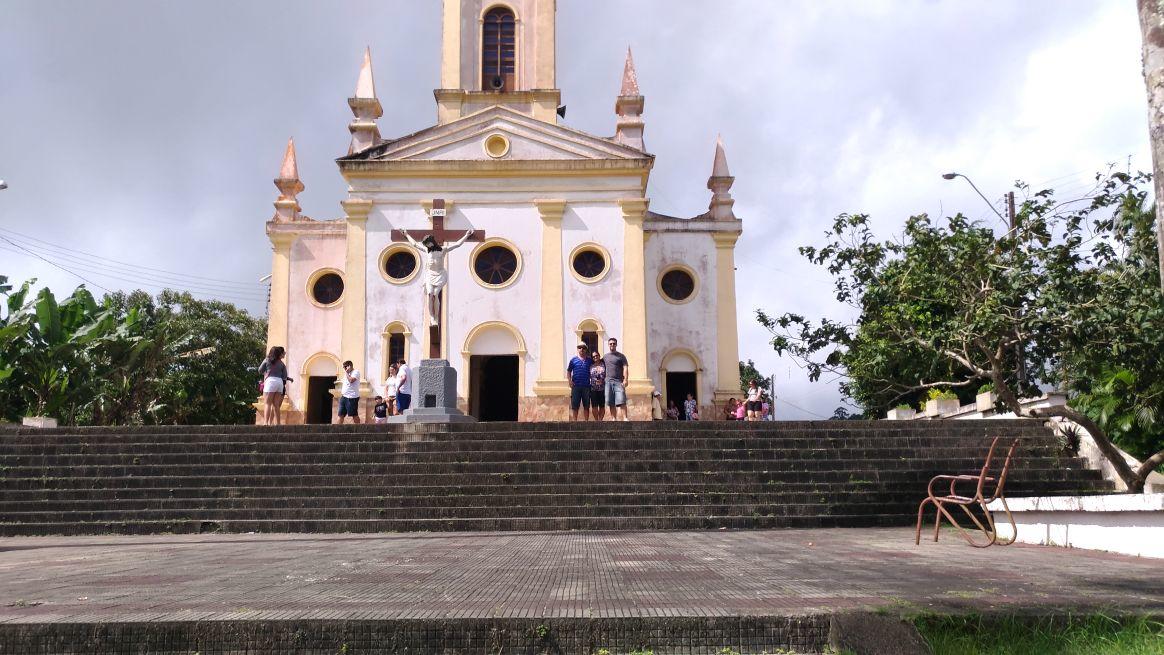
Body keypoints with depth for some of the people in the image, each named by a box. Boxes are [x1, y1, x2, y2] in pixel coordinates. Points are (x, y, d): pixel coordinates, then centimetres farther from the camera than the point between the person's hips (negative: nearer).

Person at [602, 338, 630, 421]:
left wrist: (625, 379, -14)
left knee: (621, 401, -12)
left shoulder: (621, 356, 6)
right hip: (608, 382, 3)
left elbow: (625, 368, -2)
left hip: (619, 381, -3)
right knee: (611, 403, 2)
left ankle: (625, 418, -13)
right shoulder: (605, 357, 17)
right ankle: (614, 419, 6)